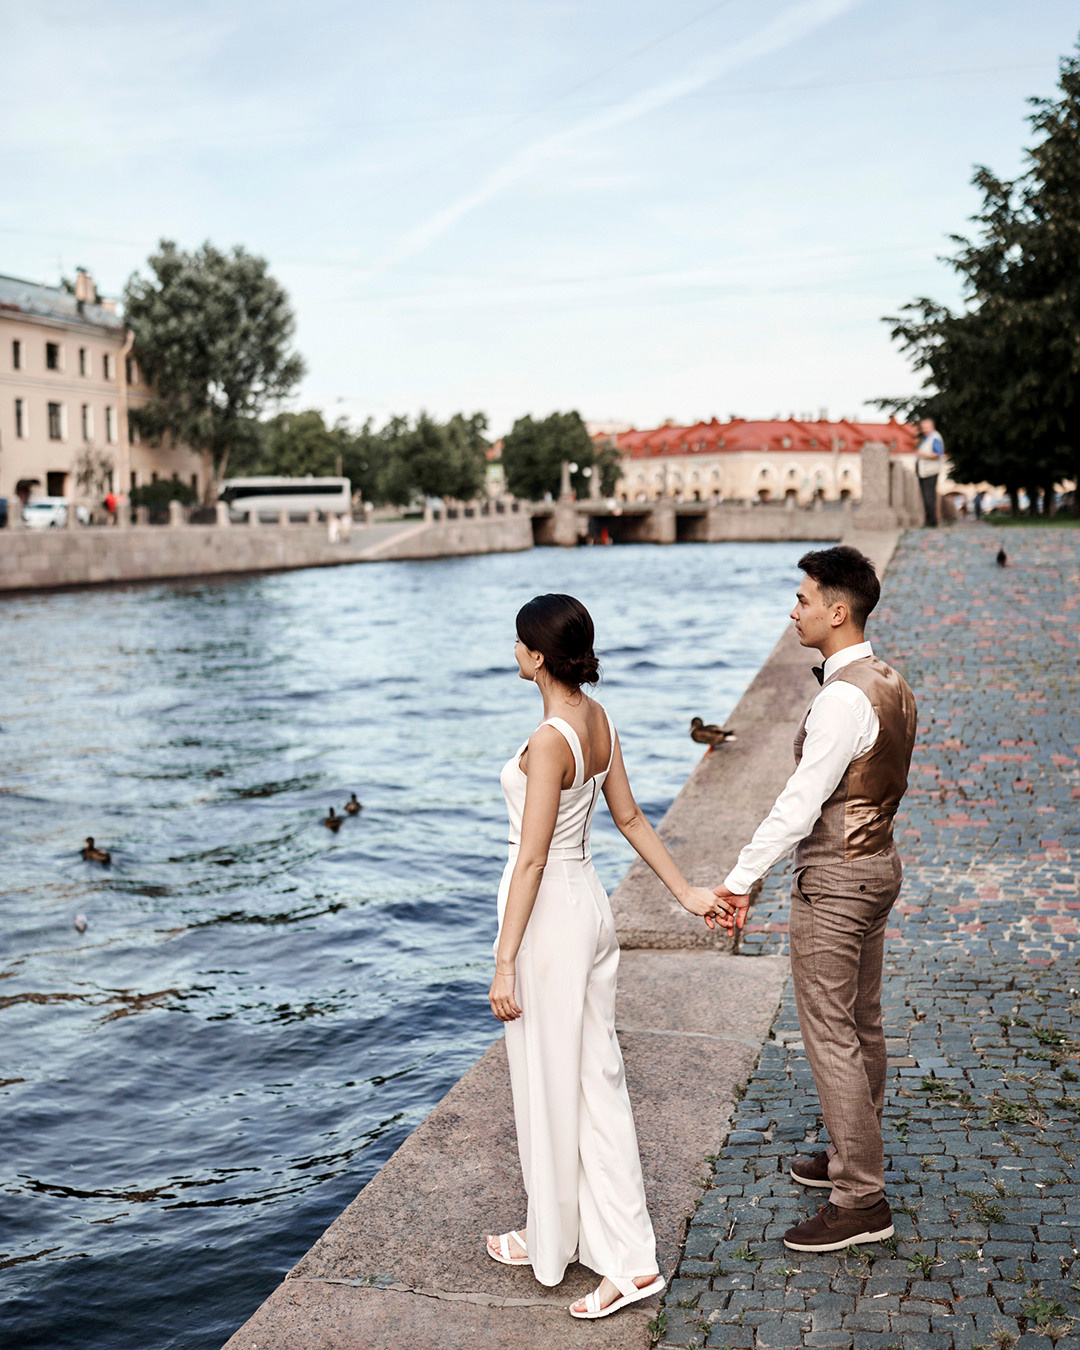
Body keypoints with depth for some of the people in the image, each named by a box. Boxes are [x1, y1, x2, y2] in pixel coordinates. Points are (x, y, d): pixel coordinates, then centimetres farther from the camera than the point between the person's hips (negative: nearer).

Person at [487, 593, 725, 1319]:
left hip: (548, 914, -9)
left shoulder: (549, 742, -22)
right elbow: (631, 816, 10)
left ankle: (551, 1241, 28)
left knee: (551, 1084, 8)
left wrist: (505, 962, -17)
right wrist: (686, 889, 20)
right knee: (596, 1079, 13)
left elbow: (531, 859, -21)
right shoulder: (599, 720, 4)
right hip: (589, 903, 9)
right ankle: (629, 1257, 21)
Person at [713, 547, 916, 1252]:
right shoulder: (892, 683, 6)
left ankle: (862, 1202, 8)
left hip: (834, 881, -10)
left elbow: (800, 803, -25)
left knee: (831, 1035, -1)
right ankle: (857, 1156, 37)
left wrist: (741, 880, -20)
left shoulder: (844, 699, -24)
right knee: (863, 1025, 21)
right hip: (879, 862, 10)